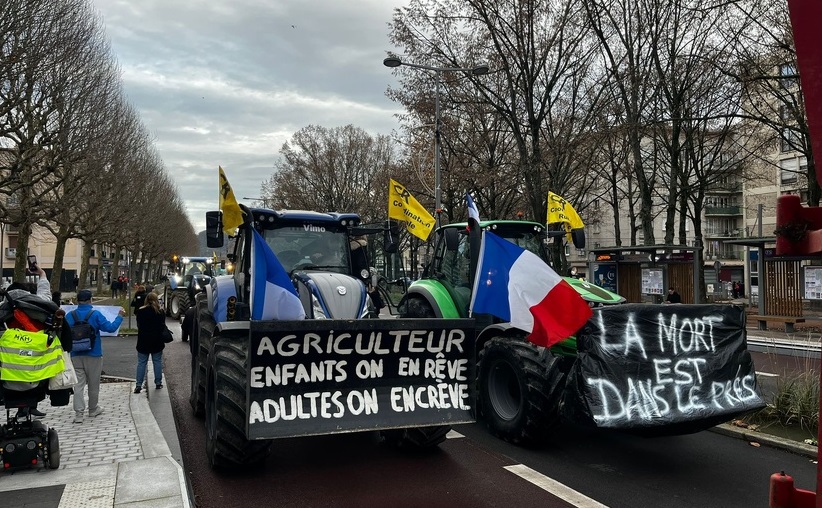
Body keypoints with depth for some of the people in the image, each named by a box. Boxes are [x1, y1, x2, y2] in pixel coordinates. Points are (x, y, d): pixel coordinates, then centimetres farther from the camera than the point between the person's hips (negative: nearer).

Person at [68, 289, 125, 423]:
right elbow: (110, 327, -12)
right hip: (93, 355, -2)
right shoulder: (96, 315, -12)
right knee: (93, 384, 12)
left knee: (78, 384, 3)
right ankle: (93, 409, 26)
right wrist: (119, 316, 2)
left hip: (76, 355, 2)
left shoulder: (69, 316, -2)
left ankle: (78, 413, -4)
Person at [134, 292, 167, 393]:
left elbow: (138, 325, 3)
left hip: (143, 340, 0)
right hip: (157, 341, 0)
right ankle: (158, 383, 14)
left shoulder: (140, 311, -6)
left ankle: (139, 385, 2)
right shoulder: (160, 312, -6)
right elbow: (163, 326, 1)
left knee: (141, 363, 5)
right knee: (157, 362, 10)